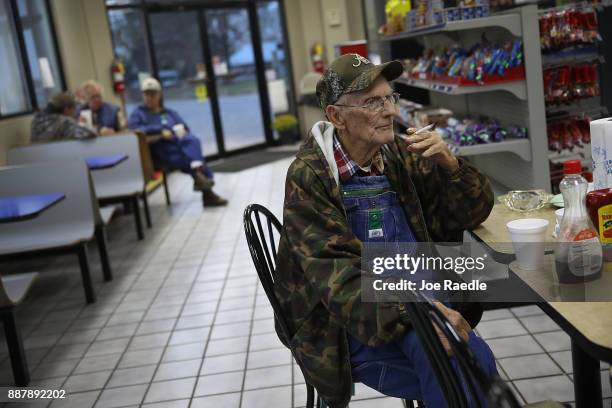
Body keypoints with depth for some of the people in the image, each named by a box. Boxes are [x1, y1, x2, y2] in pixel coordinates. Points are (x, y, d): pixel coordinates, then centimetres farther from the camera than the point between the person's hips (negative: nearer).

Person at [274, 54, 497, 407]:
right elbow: (335, 274, -19)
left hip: (417, 302, 4)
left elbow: (472, 213, 9)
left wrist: (450, 163, -11)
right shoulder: (309, 177, -9)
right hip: (353, 324, -4)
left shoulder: (401, 156, 5)